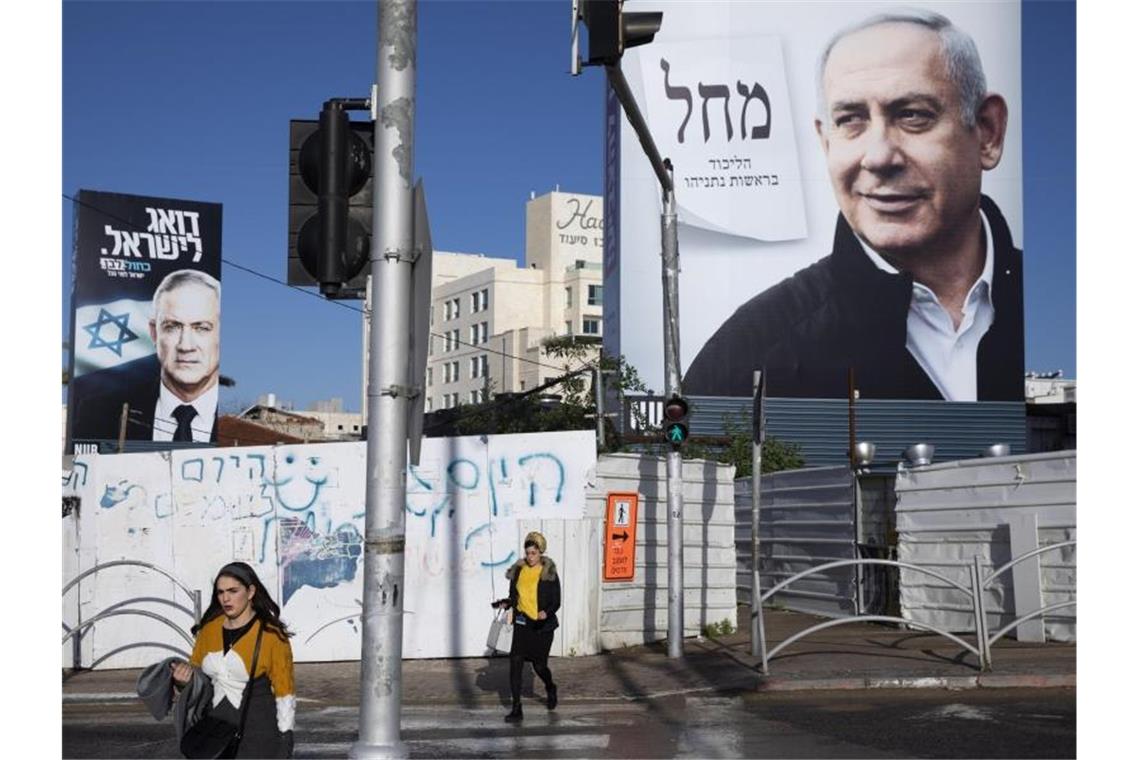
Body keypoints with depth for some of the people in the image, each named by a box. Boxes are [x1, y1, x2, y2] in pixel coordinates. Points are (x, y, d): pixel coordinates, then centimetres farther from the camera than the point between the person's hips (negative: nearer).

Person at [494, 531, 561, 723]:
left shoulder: (549, 573, -7)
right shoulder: (518, 571, 4)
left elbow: (556, 602, -6)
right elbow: (514, 596, 13)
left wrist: (547, 612, -25)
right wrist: (507, 603, -9)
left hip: (542, 625, -3)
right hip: (522, 623, 3)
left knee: (539, 665, 5)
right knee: (515, 663, -9)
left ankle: (551, 689, 40)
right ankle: (516, 709, -4)